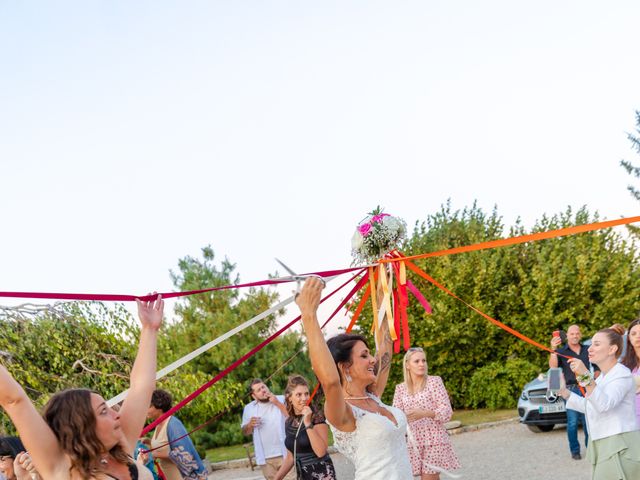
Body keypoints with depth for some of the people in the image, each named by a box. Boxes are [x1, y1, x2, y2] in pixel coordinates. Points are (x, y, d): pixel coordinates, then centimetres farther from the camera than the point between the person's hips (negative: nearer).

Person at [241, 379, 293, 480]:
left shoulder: (282, 400, 0)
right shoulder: (249, 408, 8)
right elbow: (245, 432, 16)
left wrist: (278, 403, -15)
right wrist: (250, 425, -6)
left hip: (285, 454, -3)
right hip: (265, 458, 3)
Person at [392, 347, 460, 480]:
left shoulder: (434, 381, -3)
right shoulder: (400, 388, 8)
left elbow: (447, 411, -9)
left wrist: (424, 413, -25)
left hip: (434, 440, -3)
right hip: (414, 441, 3)